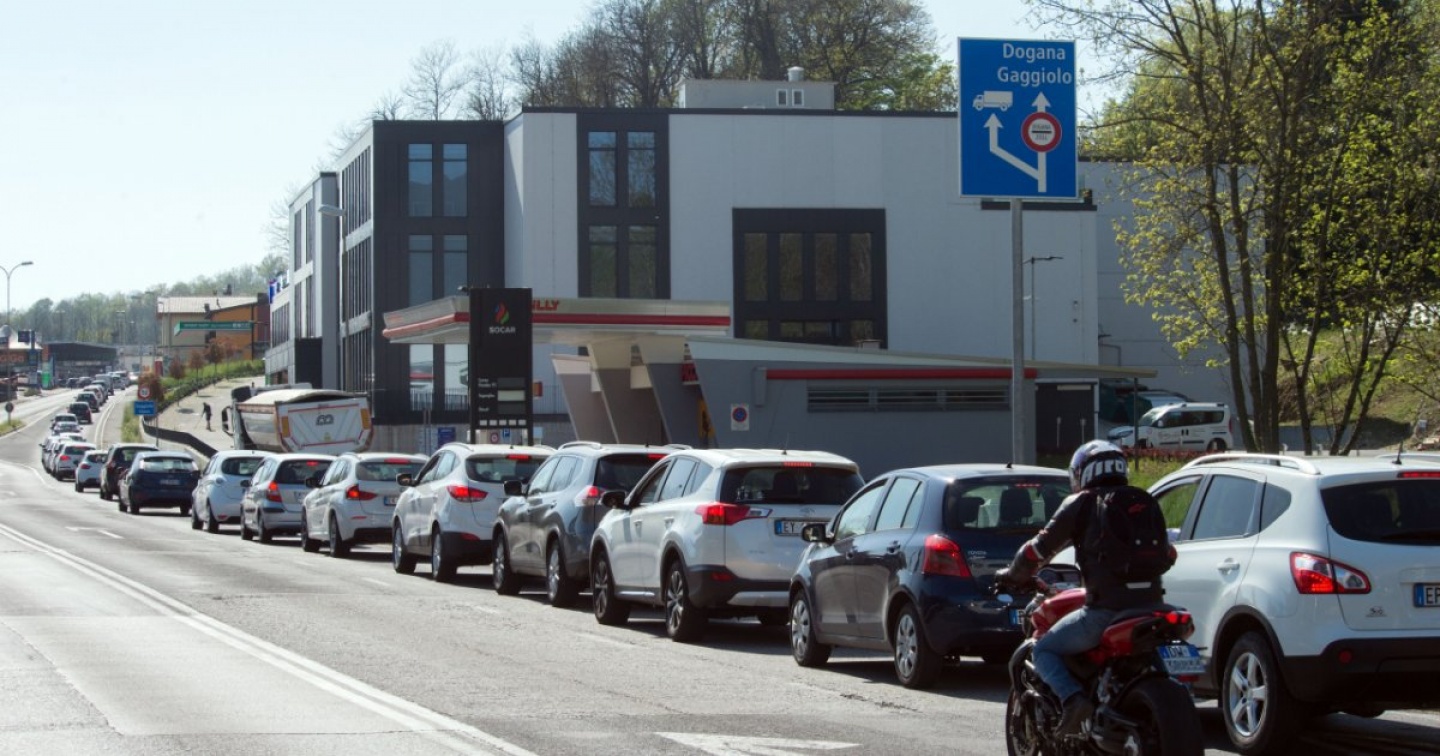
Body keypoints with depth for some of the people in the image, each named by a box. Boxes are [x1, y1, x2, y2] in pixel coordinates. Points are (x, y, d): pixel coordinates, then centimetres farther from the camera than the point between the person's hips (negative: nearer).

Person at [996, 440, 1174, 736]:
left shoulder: (1081, 503, 3)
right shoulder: (1146, 503, 18)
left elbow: (1041, 547, 4)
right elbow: (1168, 555, 26)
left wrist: (1012, 575, 22)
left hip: (1106, 609, -5)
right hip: (1151, 604, 5)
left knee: (1045, 650, 10)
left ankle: (1073, 698, -16)